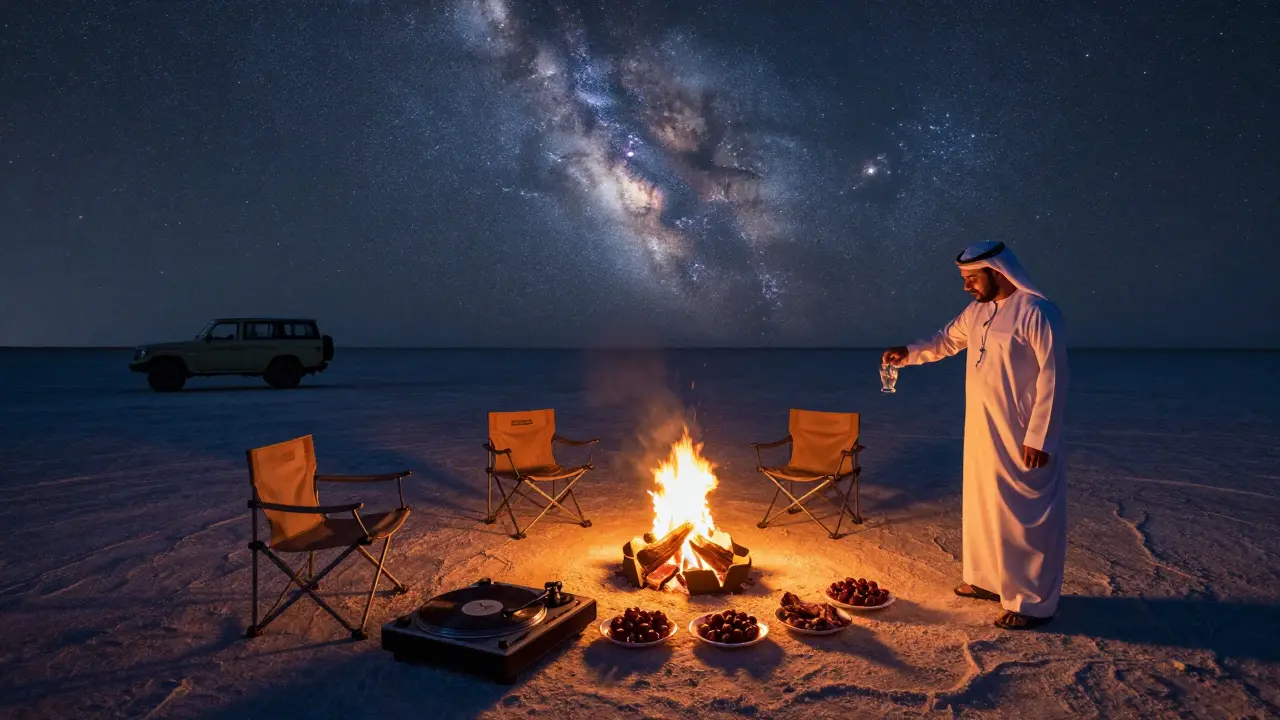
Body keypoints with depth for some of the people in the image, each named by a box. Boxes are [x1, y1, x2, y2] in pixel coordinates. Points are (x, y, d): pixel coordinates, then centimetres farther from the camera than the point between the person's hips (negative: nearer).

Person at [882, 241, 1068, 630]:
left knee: (1024, 515, -1)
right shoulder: (977, 312, 8)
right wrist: (909, 353, 6)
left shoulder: (1036, 312, -17)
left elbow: (1052, 378, -18)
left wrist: (1039, 437, -20)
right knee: (984, 506, 16)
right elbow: (946, 340, 24)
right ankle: (989, 579, 32)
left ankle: (1033, 602, 11)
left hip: (1021, 438, -8)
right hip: (982, 434, 8)